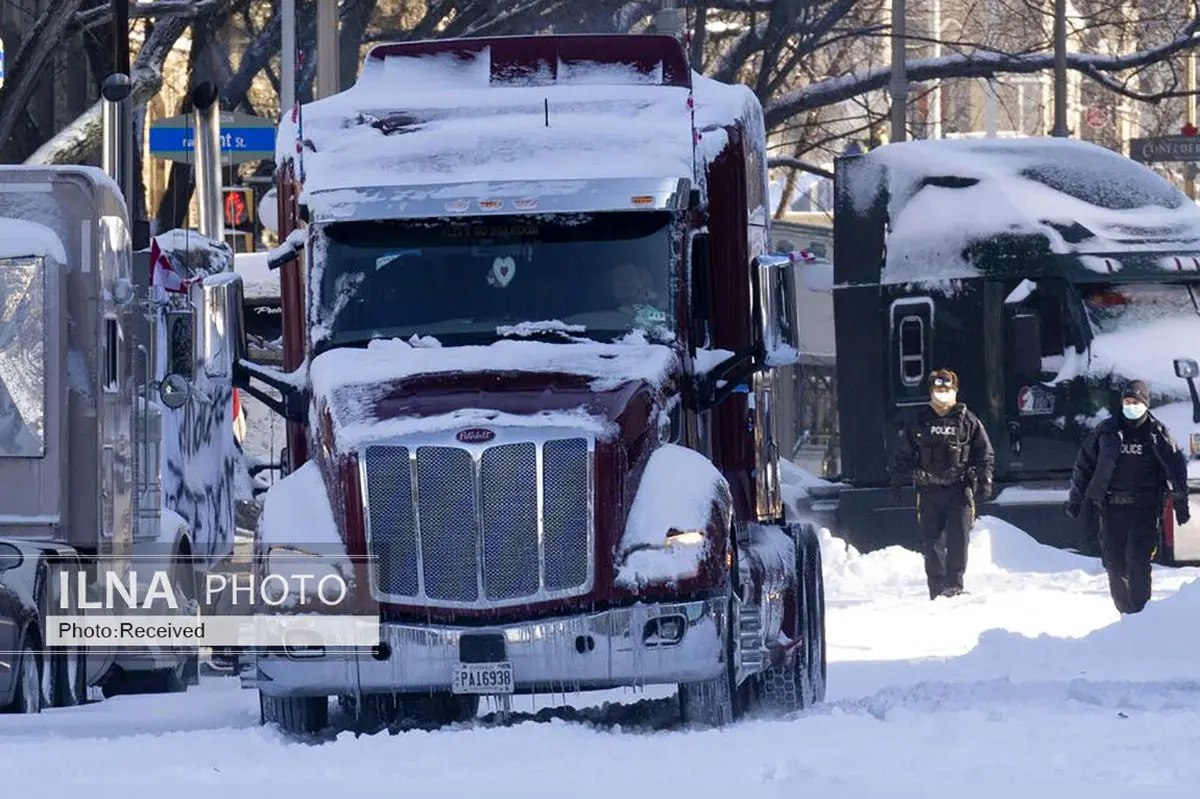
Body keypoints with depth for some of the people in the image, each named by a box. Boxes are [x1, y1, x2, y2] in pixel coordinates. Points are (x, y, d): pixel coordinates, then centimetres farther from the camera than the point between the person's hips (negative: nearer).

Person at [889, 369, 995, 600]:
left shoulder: (968, 421, 4)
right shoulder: (919, 423, 7)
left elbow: (985, 453, 8)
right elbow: (902, 455, 13)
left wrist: (984, 481, -2)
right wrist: (896, 483, 7)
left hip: (959, 488, -1)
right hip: (929, 491, 1)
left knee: (959, 538, -9)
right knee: (933, 540, 1)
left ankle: (954, 583, -1)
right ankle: (937, 587, 6)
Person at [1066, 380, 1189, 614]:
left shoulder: (1157, 433, 3)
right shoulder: (1106, 431, 7)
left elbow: (1176, 469, 7)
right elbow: (1084, 464, 11)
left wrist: (1181, 504, 3)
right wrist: (1075, 499, 9)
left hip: (1146, 507, -2)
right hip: (1111, 507, 2)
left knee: (1138, 560, -14)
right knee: (1114, 564, 0)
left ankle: (1140, 611, -12)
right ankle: (1126, 612, 10)